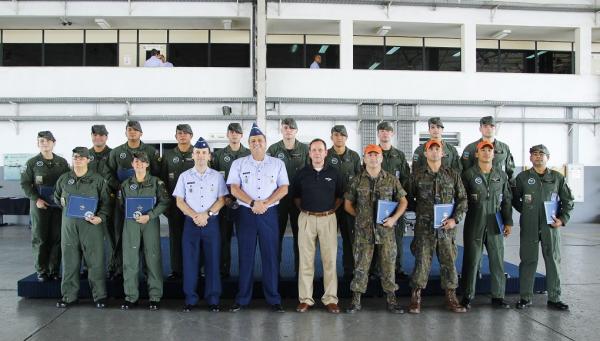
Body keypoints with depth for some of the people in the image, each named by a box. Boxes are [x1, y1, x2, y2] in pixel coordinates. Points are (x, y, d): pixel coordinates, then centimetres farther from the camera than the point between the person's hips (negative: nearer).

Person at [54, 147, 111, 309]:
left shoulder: (98, 180, 2)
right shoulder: (63, 179, 12)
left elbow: (106, 201, 2)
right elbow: (56, 197, 28)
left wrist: (100, 217, -11)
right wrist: (62, 202, 9)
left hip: (91, 224, -3)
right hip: (69, 224, 3)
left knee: (95, 260, -2)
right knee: (69, 260, 8)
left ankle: (99, 295, 7)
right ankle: (69, 295, 19)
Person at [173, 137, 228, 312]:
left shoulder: (217, 176, 7)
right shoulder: (184, 176, 7)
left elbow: (221, 200, 2)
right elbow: (179, 201, 3)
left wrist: (207, 214, -12)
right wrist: (194, 216, -10)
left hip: (212, 222, 0)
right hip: (191, 223, 0)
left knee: (213, 261, 1)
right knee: (190, 261, 1)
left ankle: (213, 299, 9)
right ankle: (190, 299, 11)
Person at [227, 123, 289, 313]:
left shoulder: (277, 163, 7)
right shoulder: (239, 164, 7)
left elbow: (284, 188, 1)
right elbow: (234, 189, -1)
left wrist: (265, 203, -12)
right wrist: (253, 203, -14)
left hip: (269, 213, 0)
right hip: (246, 213, 0)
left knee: (270, 255, 1)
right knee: (245, 256, 3)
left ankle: (273, 299, 8)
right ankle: (242, 299, 11)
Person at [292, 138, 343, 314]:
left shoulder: (334, 173, 6)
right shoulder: (302, 173, 6)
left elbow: (340, 195, 15)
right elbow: (295, 195, 15)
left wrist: (333, 209, 4)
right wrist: (303, 209, 5)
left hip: (328, 218, 0)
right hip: (307, 218, 0)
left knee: (330, 259, 0)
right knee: (306, 260, 1)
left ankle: (330, 299, 8)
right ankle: (305, 298, 9)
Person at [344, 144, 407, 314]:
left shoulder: (391, 180, 4)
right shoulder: (357, 181, 4)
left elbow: (403, 201, 7)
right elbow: (348, 204, 11)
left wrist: (394, 218, -7)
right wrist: (362, 216, 3)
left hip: (386, 230, 0)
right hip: (363, 231, 0)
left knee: (388, 265, 6)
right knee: (361, 266, 4)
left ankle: (391, 300, 18)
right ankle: (356, 300, 13)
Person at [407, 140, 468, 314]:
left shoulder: (453, 175, 8)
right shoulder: (417, 175, 6)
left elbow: (462, 199, 7)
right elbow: (409, 199, 14)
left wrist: (455, 218, -5)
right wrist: (421, 212, 6)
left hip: (447, 227, 2)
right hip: (424, 227, -1)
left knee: (449, 262, 7)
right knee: (422, 262, -2)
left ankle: (451, 298, 20)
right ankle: (415, 298, 7)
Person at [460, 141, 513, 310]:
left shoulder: (501, 176, 12)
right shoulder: (469, 174, 0)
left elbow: (507, 200, 14)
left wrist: (508, 222, 9)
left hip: (495, 224, 3)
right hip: (474, 224, -3)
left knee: (497, 260, 6)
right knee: (471, 260, 1)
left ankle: (498, 296, 18)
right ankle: (467, 296, 11)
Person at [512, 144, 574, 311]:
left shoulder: (557, 177, 5)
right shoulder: (522, 177, 3)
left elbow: (568, 200, 9)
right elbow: (514, 199, 12)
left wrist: (563, 218, -2)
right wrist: (526, 211, 5)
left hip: (551, 226, 1)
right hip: (529, 227, -1)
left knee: (553, 261, 6)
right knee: (528, 260, 3)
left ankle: (554, 298, 17)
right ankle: (525, 297, 12)